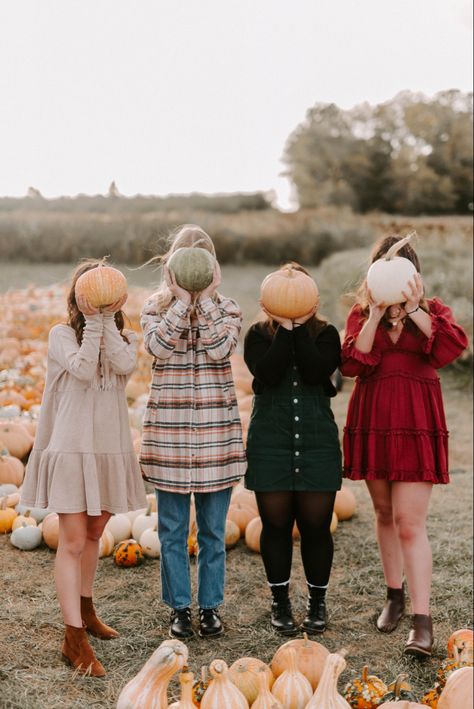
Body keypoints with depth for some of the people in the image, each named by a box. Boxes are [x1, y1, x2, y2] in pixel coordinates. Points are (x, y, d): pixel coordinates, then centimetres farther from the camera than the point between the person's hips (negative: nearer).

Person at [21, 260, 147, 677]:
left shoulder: (125, 338, 9)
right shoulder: (62, 335, -1)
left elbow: (125, 365, -13)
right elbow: (83, 369, -18)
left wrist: (108, 318, -13)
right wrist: (92, 322, -15)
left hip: (110, 450, 4)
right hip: (72, 447, -4)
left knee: (94, 534, 18)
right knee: (73, 542, -7)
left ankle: (85, 609, 35)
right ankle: (75, 638, -4)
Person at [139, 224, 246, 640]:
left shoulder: (226, 309, 5)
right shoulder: (157, 307, 5)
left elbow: (219, 348, -16)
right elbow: (159, 346, -16)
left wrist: (205, 298, -13)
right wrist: (182, 299, -15)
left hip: (216, 430, 0)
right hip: (169, 429, 0)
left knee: (213, 528, 8)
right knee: (173, 527, 7)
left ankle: (210, 605, 22)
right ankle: (180, 606, 21)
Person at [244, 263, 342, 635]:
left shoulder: (326, 333, 5)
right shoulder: (259, 334, 5)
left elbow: (315, 373, -15)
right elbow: (269, 373, -15)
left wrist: (300, 326, -11)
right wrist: (285, 328, -11)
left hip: (318, 441, 0)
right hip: (270, 443, 0)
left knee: (316, 525, 4)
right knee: (276, 524, 6)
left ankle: (318, 602, 22)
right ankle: (280, 601, 22)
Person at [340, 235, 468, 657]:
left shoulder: (432, 311, 5)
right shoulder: (361, 314, 8)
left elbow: (455, 345, -17)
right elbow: (351, 363, -9)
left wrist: (414, 310, -20)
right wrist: (375, 315, -15)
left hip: (416, 424, -3)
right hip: (373, 421, 3)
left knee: (410, 522, -9)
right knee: (385, 514, 14)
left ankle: (422, 621, -7)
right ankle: (395, 596, 31)